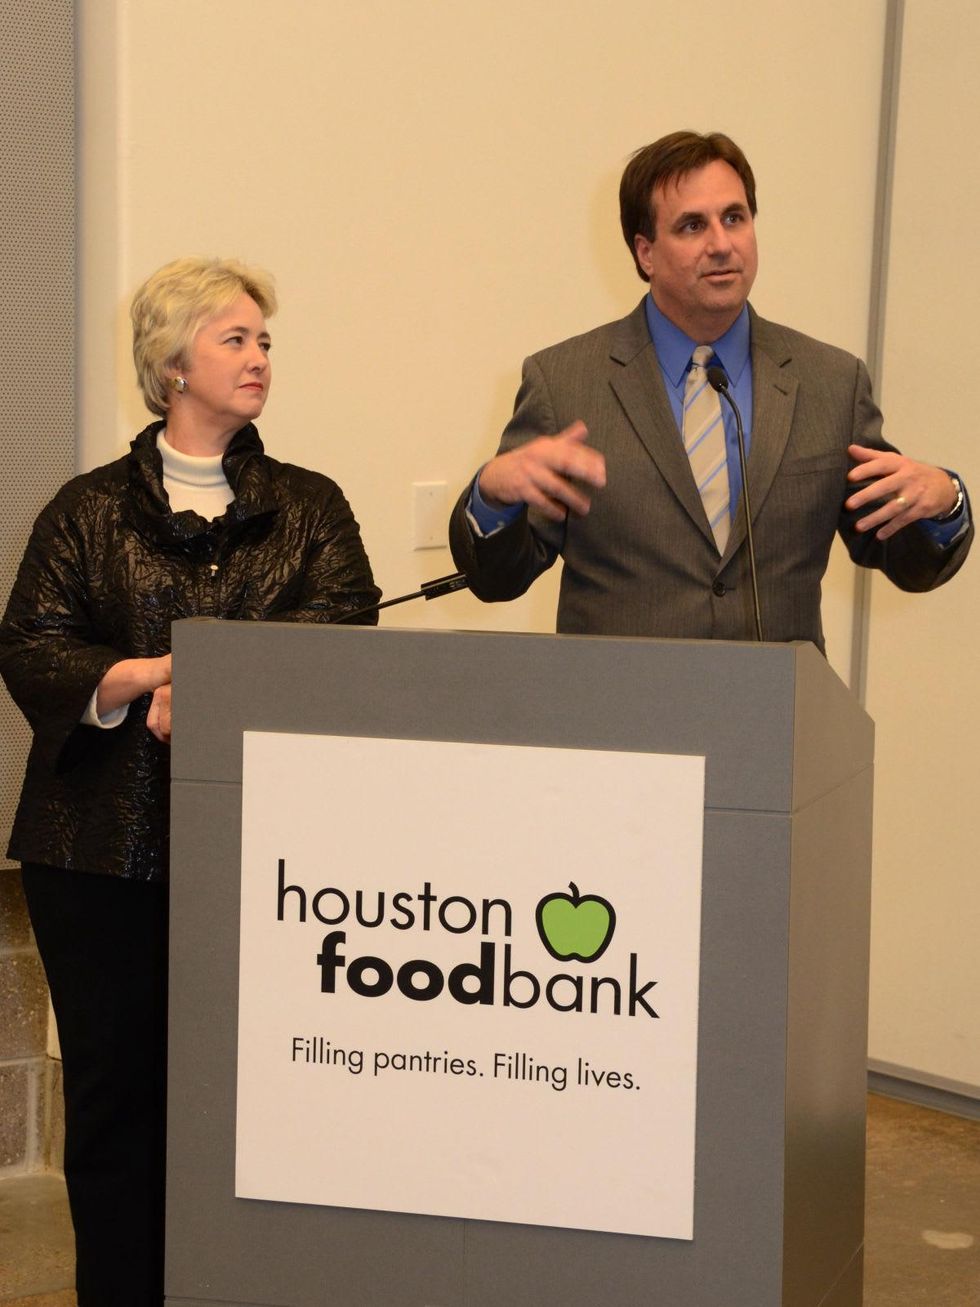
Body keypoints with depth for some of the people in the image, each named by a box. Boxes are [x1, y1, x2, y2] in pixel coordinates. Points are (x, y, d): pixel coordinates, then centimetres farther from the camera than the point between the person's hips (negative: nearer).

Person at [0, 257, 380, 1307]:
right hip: (106, 846, 0)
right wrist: (150, 676, -19)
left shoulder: (310, 509, 12)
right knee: (115, 1091, 4)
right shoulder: (90, 510, 9)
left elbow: (339, 633, -6)